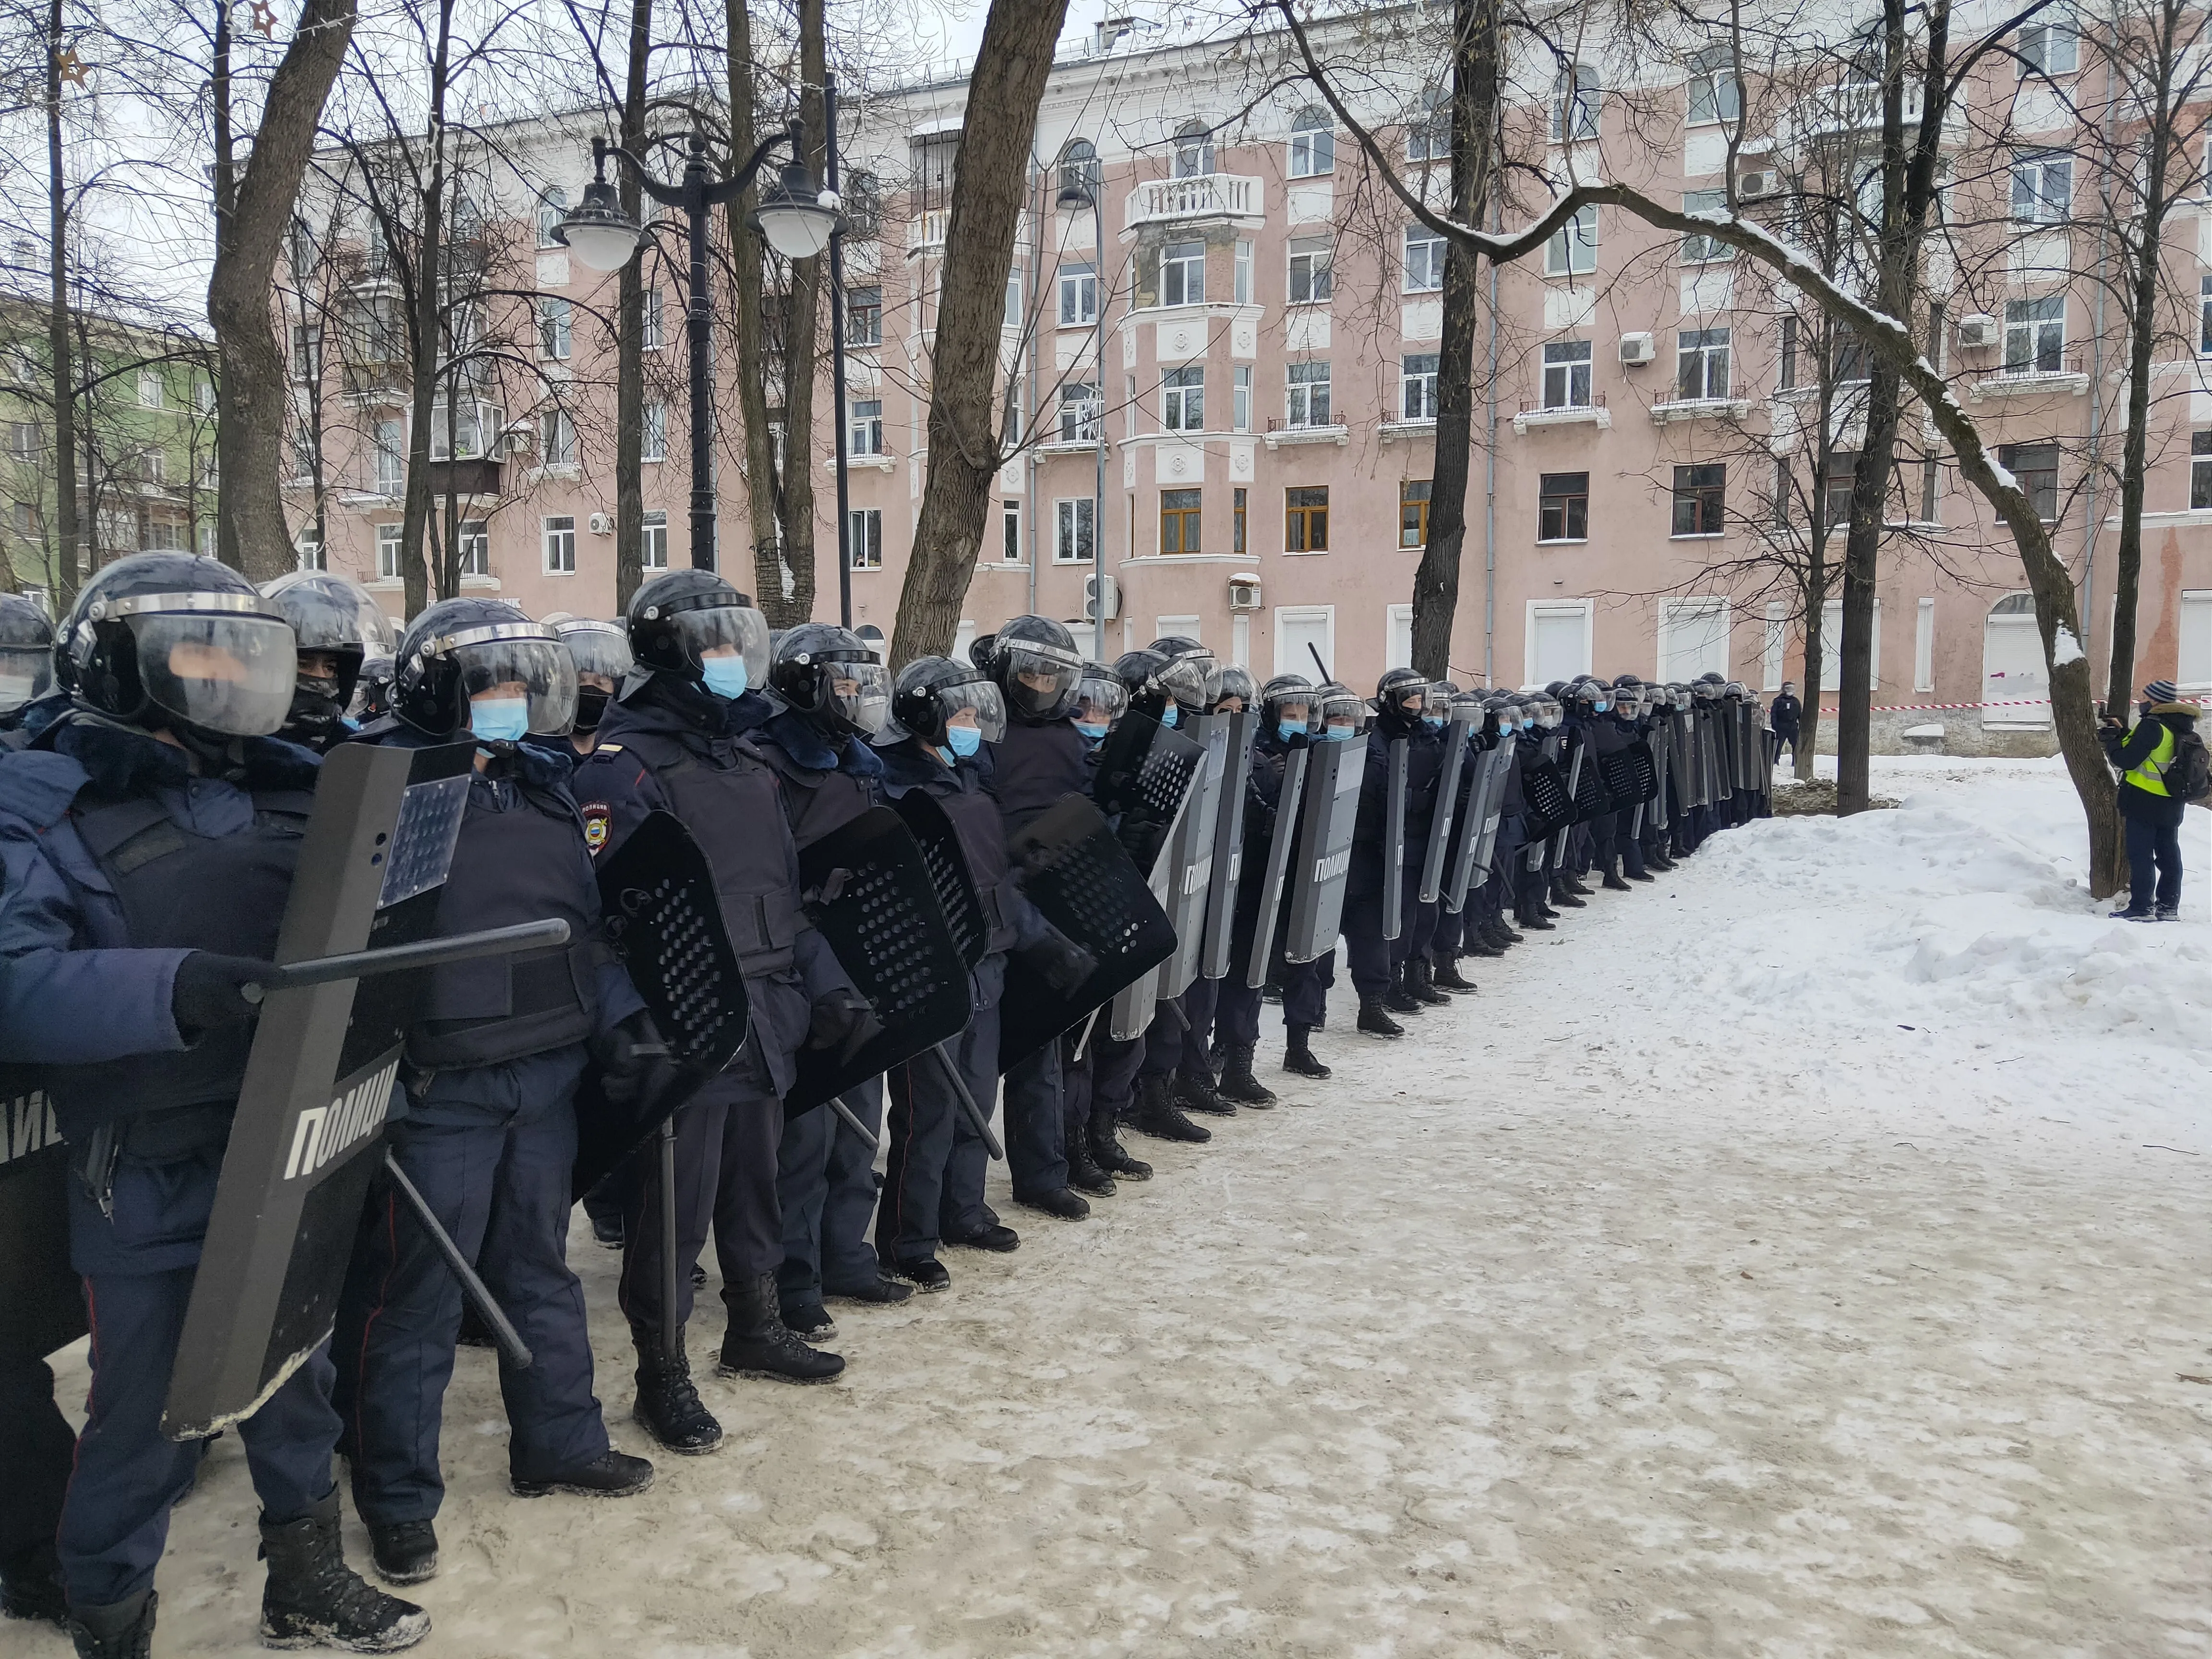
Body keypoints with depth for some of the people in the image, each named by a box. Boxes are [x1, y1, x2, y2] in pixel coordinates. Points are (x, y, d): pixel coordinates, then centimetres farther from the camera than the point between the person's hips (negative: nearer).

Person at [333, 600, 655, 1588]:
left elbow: (585, 919, 16)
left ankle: (560, 1442, 35)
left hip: (547, 1070, 7)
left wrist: (615, 1015, 7)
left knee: (541, 1264, 19)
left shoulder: (541, 782, 11)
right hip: (439, 1085, -6)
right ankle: (399, 1498, 21)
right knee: (414, 1290, 5)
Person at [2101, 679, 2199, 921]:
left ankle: (2142, 907, -2)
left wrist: (2111, 740, -3)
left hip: (2145, 802, -8)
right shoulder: (2183, 726, 10)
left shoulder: (2152, 726, -18)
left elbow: (2127, 759, -18)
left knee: (2140, 855, -3)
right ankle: (2168, 906, 17)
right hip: (2172, 804, 8)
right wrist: (2121, 734, 14)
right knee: (2168, 853, 12)